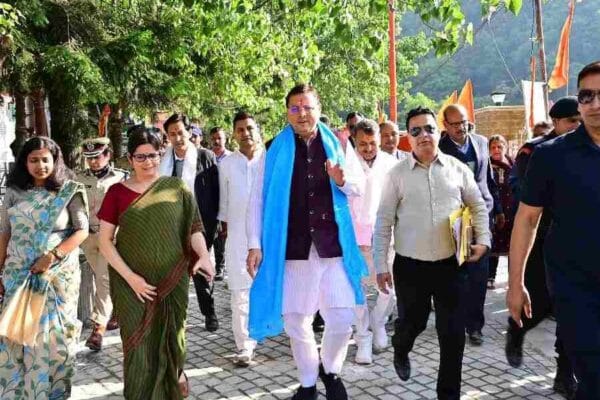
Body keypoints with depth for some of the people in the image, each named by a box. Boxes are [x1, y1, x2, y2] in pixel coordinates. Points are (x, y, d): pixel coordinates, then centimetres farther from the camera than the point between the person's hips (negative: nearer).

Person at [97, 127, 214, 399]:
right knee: (139, 343, 2)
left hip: (172, 281, 1)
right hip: (132, 284, -1)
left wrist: (204, 256, -20)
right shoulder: (117, 192, -1)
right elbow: (105, 241, -2)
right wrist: (130, 277, -12)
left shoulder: (177, 189, 0)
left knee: (170, 338, 13)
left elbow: (193, 228, 0)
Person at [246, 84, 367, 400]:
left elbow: (360, 187, 10)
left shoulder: (337, 145, 5)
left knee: (342, 319, 2)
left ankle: (330, 370, 30)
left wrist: (343, 180, -13)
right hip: (291, 248, 0)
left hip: (333, 246, 1)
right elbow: (258, 200, 1)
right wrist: (254, 244, -5)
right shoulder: (274, 150, 1)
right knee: (296, 321, 10)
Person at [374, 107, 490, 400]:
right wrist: (381, 265, -4)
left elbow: (478, 206, 13)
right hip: (410, 265, -1)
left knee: (453, 333, 4)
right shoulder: (397, 173, -3)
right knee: (412, 322, 15)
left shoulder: (458, 168, 2)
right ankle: (400, 351, 51)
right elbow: (384, 222, -2)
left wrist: (483, 240, 1)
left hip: (451, 264, 1)